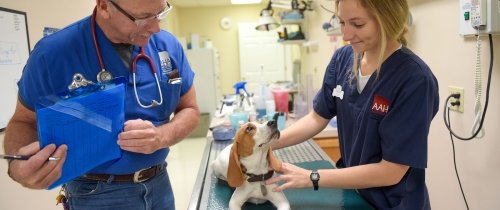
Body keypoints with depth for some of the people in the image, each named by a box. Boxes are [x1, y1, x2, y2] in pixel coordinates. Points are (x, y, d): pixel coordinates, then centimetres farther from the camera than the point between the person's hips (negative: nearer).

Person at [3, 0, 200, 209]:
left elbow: (190, 110, 0)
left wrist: (162, 137, -20)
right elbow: (23, 121, -4)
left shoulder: (169, 46, -7)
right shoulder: (53, 53, -16)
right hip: (95, 193, -3)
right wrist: (18, 164, -25)